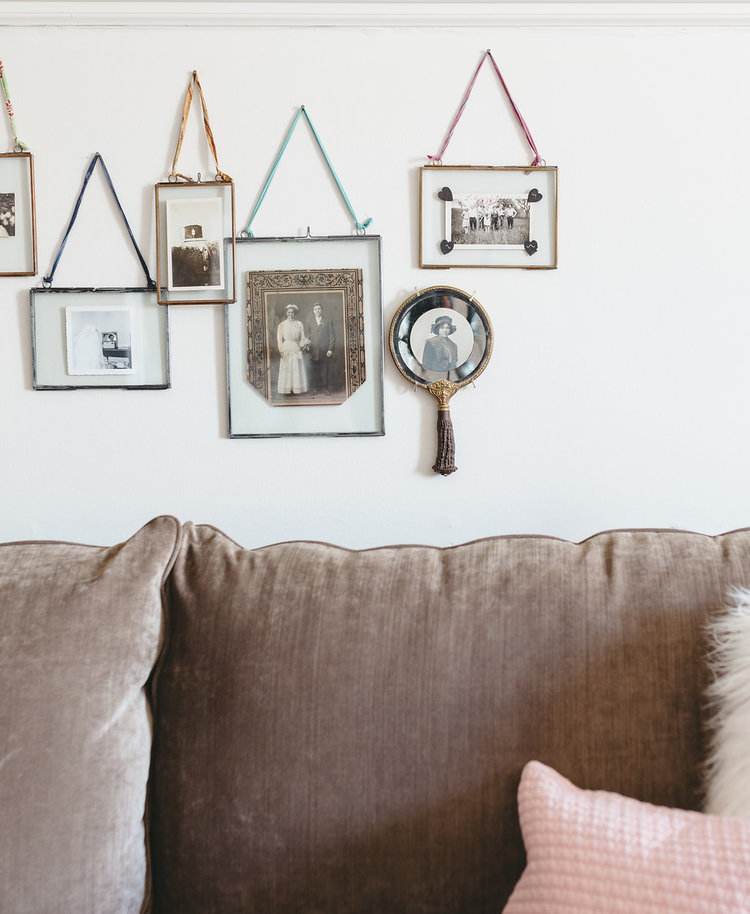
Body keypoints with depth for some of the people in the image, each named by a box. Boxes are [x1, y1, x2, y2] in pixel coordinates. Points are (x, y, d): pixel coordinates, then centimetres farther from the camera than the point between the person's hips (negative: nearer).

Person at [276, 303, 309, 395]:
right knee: (286, 370, -3)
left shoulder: (299, 324, 9)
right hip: (286, 349, -1)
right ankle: (287, 390, -2)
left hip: (296, 349, 1)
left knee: (297, 370, -2)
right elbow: (279, 339, 2)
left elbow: (302, 338, 9)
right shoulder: (282, 324, 6)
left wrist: (304, 343, -12)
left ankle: (297, 389, 0)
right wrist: (281, 350, -9)